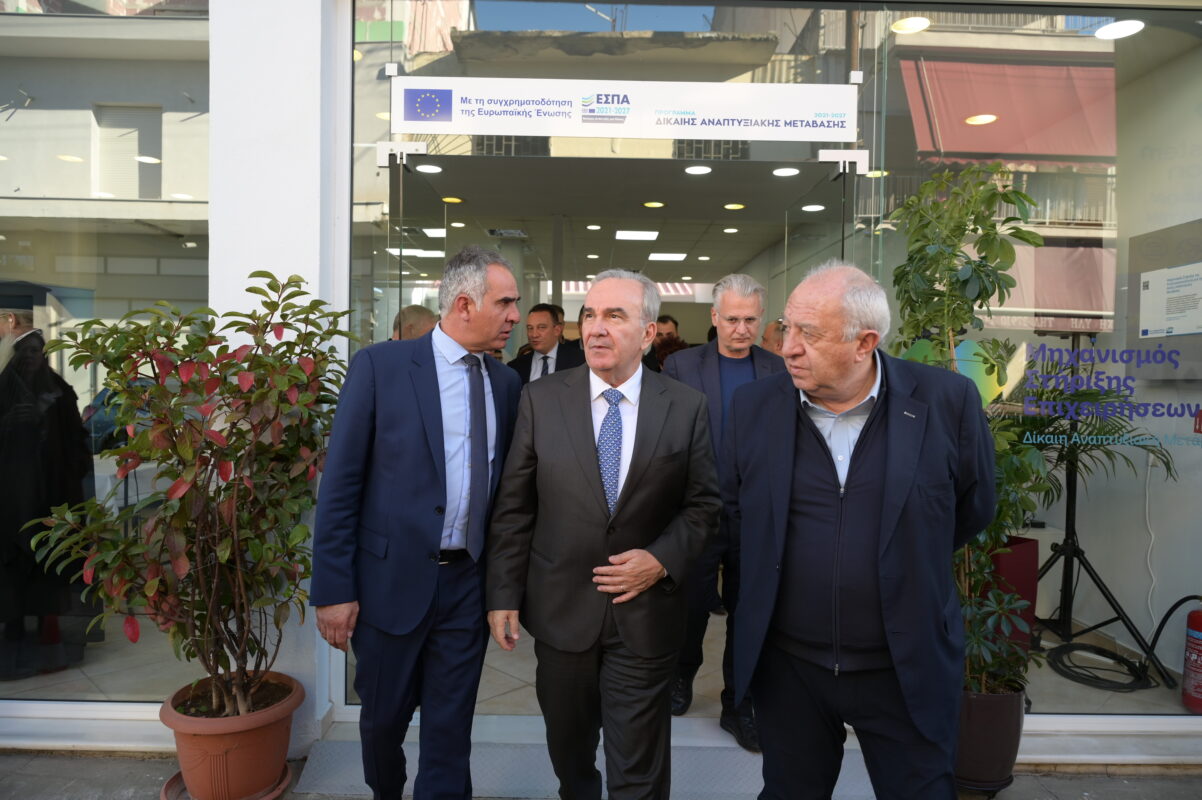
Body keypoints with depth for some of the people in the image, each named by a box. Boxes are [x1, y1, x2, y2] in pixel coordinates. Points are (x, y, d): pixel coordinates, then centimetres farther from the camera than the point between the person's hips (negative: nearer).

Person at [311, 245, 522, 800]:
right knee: (384, 717, 19)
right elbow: (340, 483, -9)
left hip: (469, 582, 2)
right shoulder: (379, 365, -9)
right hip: (392, 578, -2)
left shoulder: (506, 383, 3)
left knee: (450, 729, 13)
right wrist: (333, 589, -10)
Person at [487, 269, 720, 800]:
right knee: (567, 750, 24)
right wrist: (504, 594, -4)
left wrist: (663, 559, -14)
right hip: (560, 610, 2)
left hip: (646, 613, -1)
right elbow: (513, 507, -3)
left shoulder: (686, 407, -6)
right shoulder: (541, 399, -5)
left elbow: (703, 503, 1)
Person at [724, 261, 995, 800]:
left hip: (907, 669, -1)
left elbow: (973, 510, 3)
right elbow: (734, 510, 8)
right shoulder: (754, 406, -7)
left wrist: (903, 565, 8)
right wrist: (781, 563, 7)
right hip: (786, 665, 2)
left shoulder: (947, 401, -13)